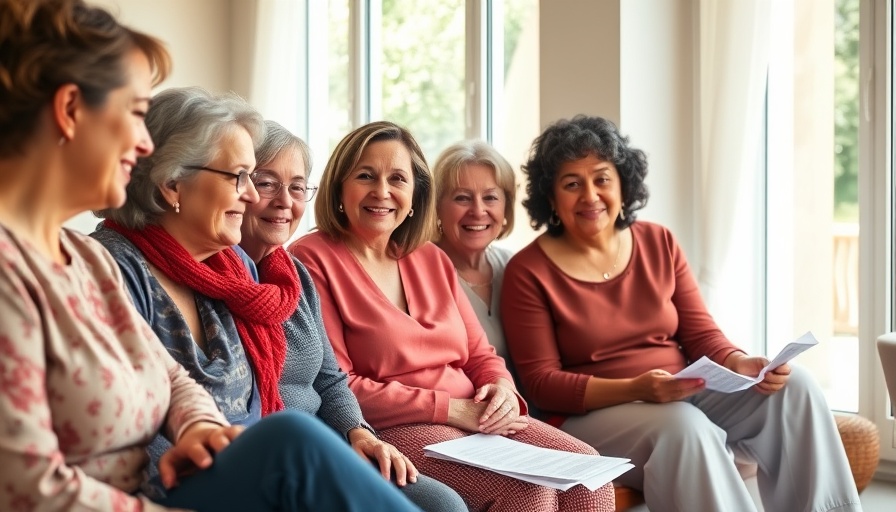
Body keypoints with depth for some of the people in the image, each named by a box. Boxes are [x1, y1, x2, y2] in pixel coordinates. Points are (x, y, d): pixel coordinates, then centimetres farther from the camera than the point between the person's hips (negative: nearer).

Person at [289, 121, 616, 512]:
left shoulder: (432, 260, 16)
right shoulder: (313, 259, -6)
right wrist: (450, 408, -15)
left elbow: (480, 357, 18)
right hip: (391, 432, -7)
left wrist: (502, 391, -7)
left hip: (478, 420, 7)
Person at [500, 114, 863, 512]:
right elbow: (541, 383, -9)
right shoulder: (528, 272, -5)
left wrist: (740, 364, -15)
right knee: (683, 427, -36)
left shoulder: (659, 243, 8)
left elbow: (700, 334, 9)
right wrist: (635, 389, -24)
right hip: (594, 413, -5)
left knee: (793, 385, -16)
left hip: (683, 394, 5)